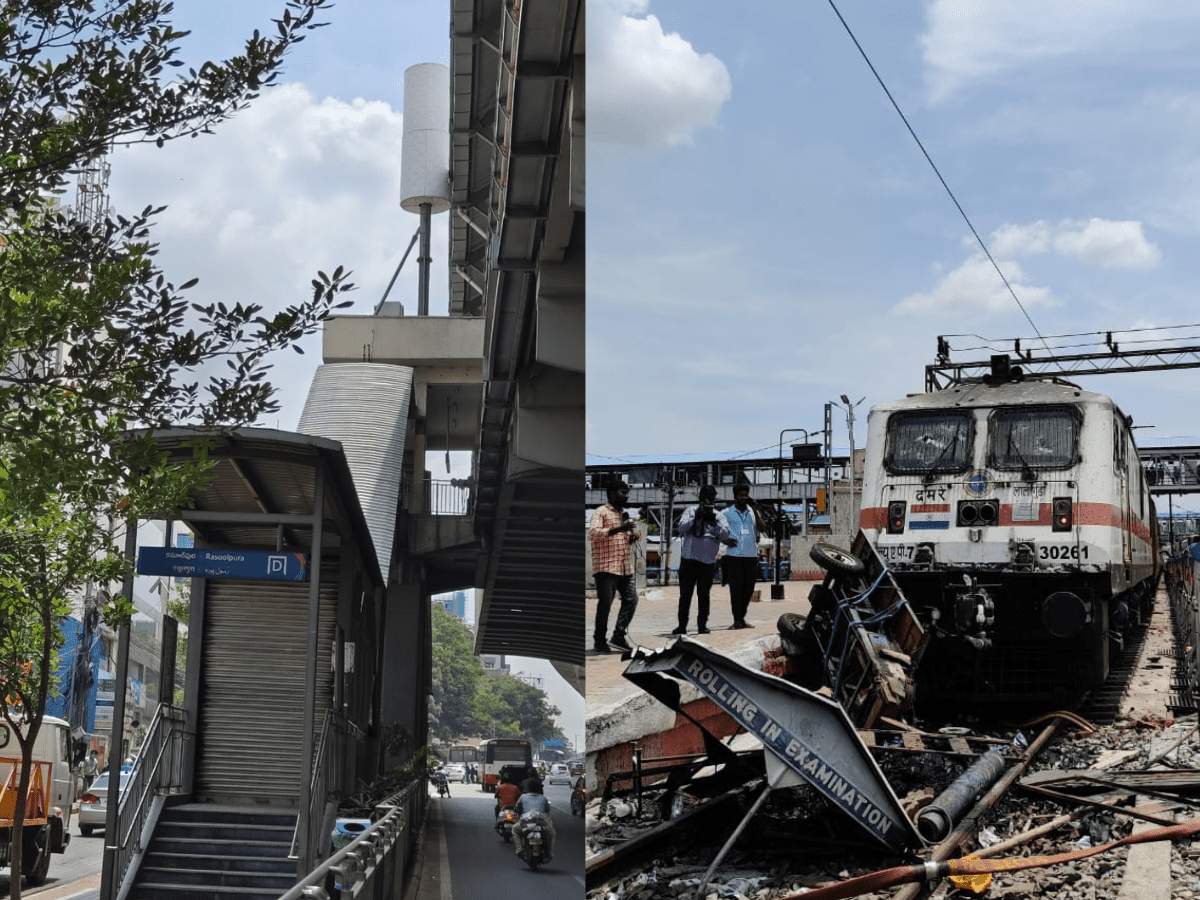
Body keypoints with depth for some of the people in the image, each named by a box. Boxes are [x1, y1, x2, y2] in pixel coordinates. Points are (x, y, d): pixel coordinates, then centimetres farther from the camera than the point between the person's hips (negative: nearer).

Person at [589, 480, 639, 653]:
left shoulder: (624, 514, 21)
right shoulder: (601, 512, -4)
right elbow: (593, 531, -21)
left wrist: (632, 537, 8)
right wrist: (619, 529, -29)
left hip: (625, 566, 8)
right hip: (606, 566, -8)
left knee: (631, 600, 1)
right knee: (605, 603, -6)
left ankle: (619, 635, 11)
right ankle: (599, 641, 4)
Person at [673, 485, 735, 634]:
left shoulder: (719, 516, 11)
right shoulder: (691, 511, 8)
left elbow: (725, 534, -4)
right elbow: (681, 528, -6)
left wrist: (714, 520, -12)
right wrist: (696, 517, -13)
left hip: (708, 561, 1)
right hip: (689, 559, -1)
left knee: (704, 595, 3)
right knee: (685, 594, 1)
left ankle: (702, 625, 9)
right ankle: (682, 626, 6)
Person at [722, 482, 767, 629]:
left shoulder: (752, 512, 15)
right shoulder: (726, 513, 6)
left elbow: (762, 529, 4)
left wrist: (755, 512, -4)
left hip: (751, 555, 4)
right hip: (734, 555, -3)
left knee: (749, 588, 6)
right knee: (736, 588, -6)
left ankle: (742, 618, 16)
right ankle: (737, 620, -3)